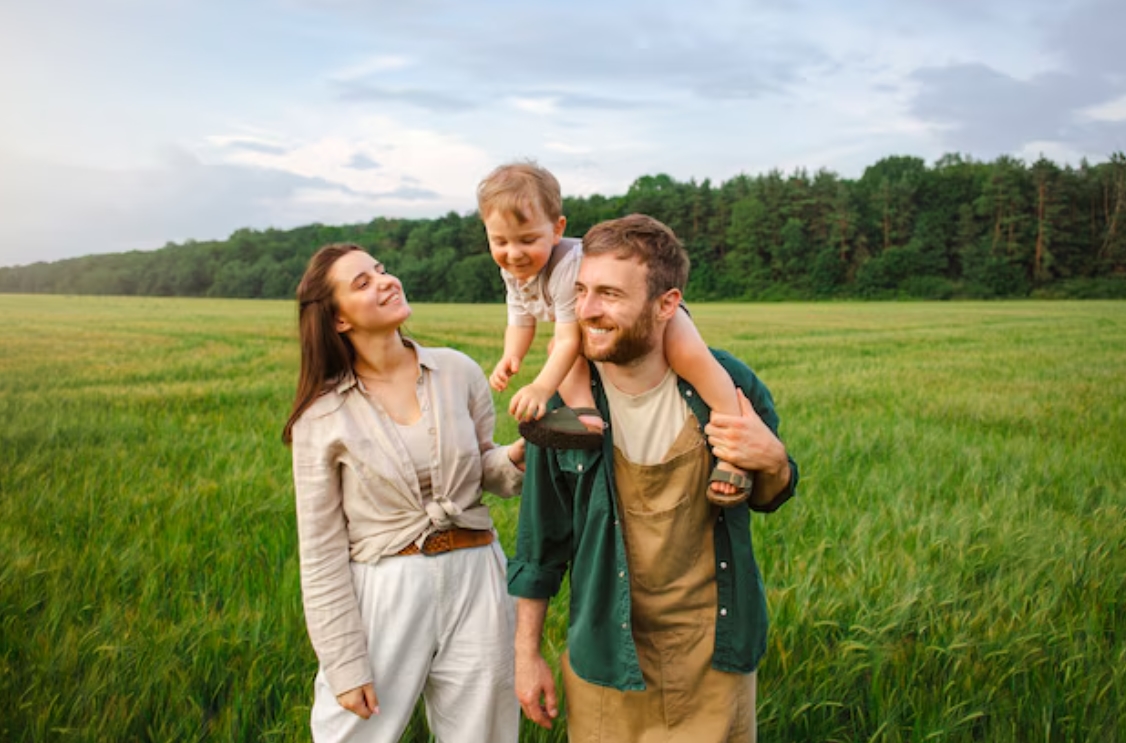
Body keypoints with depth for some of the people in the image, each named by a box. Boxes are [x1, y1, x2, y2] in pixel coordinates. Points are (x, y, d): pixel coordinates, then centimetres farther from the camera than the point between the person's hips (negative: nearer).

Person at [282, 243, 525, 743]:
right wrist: (344, 664, -6)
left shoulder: (458, 371, -2)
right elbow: (321, 553, -5)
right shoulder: (322, 416, -8)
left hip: (475, 583, 2)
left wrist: (514, 462, -13)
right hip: (383, 594, -2)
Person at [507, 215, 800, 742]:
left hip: (715, 654, 0)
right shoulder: (563, 401, -13)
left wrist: (772, 462, -19)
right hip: (607, 659, 0)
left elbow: (767, 499, 4)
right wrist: (526, 653, 2)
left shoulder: (726, 385, -13)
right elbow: (540, 540, -1)